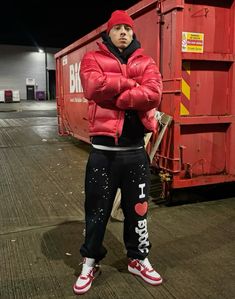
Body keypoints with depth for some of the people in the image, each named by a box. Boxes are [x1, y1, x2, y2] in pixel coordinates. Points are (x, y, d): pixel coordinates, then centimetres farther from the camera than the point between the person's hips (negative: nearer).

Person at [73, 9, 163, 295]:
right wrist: (130, 83, -10)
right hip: (103, 150, -2)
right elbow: (94, 87, -19)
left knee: (137, 208, 15)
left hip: (136, 150, 3)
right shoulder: (93, 58, 4)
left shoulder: (146, 62, 8)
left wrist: (113, 97, -14)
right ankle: (90, 262, 31)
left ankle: (138, 259, 36)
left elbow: (153, 93, -12)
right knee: (97, 210, 10)